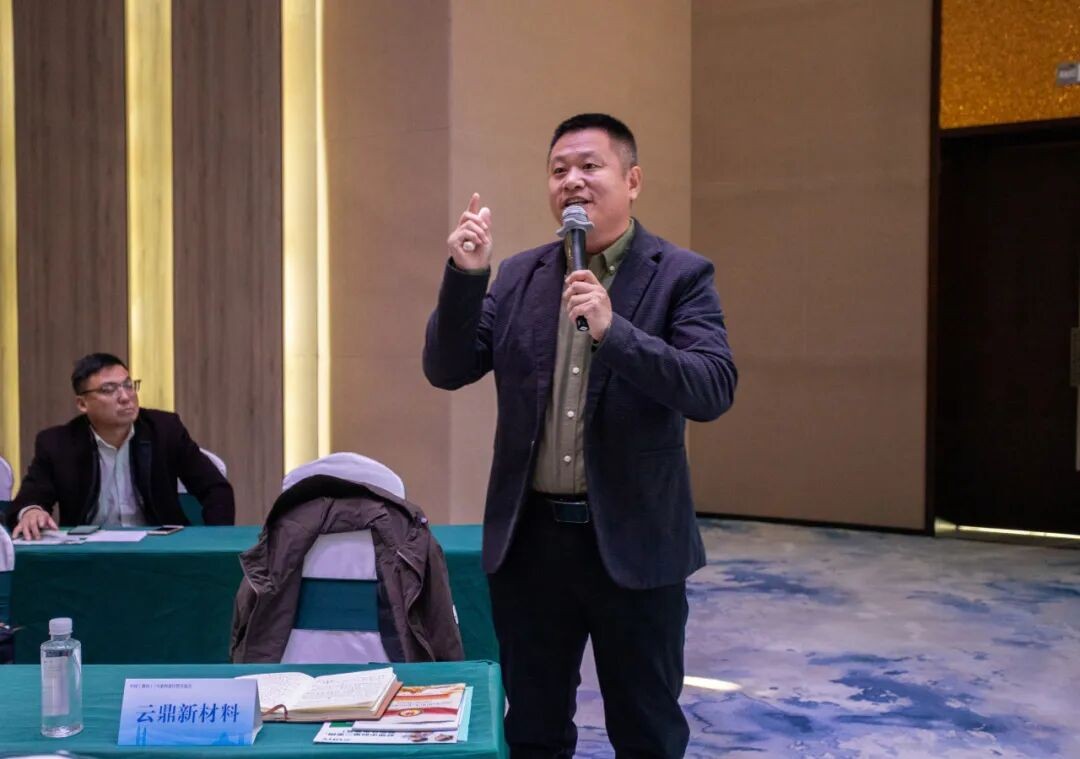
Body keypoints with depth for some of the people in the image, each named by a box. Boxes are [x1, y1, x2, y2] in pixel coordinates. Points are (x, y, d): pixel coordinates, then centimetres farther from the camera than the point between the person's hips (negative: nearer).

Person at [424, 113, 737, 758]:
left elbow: (714, 390, -16)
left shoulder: (681, 276, -4)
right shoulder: (519, 275, 7)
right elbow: (448, 371, 3)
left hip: (633, 541, -3)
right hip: (530, 538, 4)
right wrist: (465, 275, -12)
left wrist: (614, 331, -28)